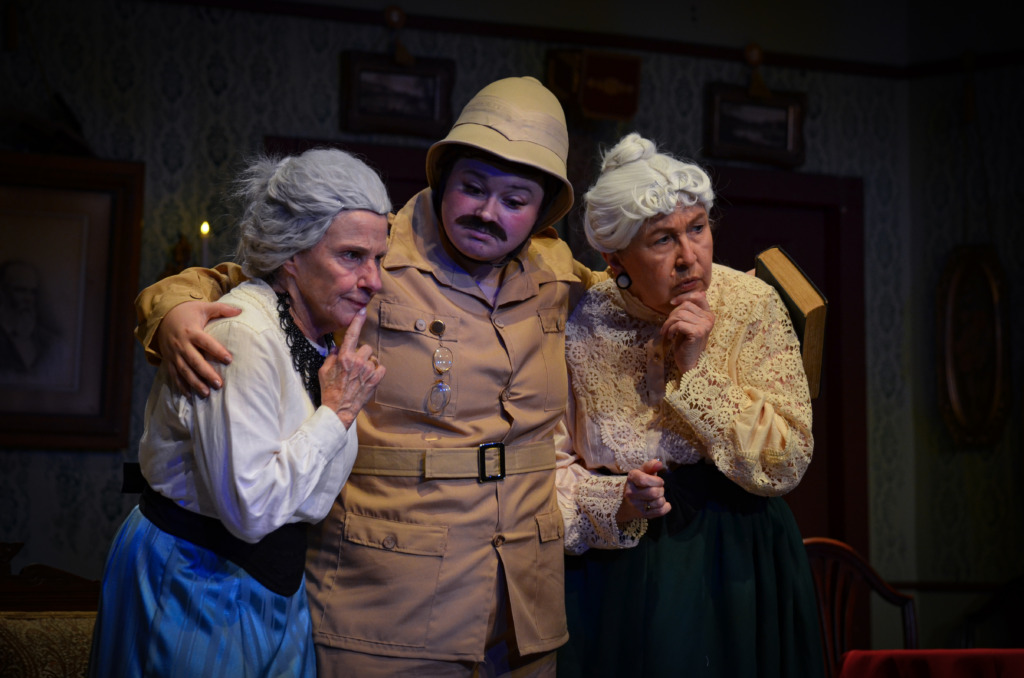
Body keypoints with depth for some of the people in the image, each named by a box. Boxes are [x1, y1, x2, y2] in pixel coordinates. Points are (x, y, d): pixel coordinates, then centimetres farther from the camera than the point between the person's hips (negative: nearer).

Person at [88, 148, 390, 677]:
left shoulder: (319, 330, 4)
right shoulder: (244, 335, -24)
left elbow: (309, 498, 10)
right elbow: (249, 509, -28)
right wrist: (337, 412, -22)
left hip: (269, 579, 9)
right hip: (196, 580, -9)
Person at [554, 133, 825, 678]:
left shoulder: (753, 307, -9)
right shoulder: (582, 327, -8)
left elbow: (786, 466, -13)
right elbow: (550, 466, -3)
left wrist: (697, 370, -20)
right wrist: (615, 504, -21)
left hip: (736, 567, 0)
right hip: (616, 568, 0)